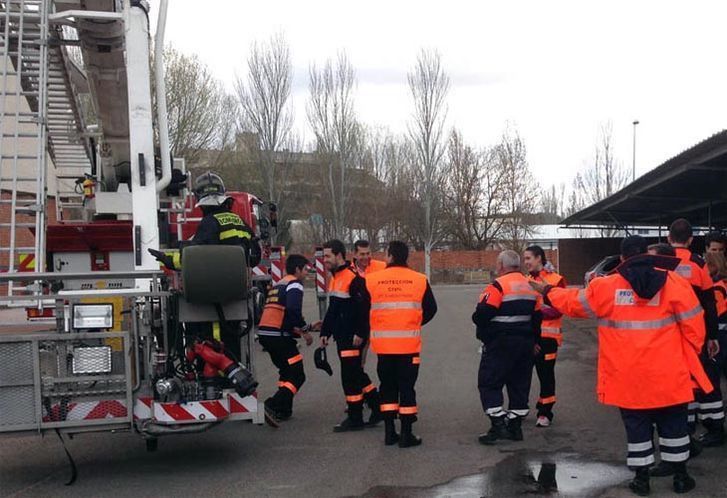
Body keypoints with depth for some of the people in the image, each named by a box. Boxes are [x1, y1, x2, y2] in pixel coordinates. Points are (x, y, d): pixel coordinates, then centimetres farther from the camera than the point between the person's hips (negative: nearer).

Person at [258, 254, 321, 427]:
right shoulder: (294, 284, -4)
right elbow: (293, 309, -22)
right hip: (279, 337, -9)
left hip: (265, 334, 9)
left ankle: (283, 411, 24)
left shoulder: (279, 285, 25)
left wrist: (308, 327, 27)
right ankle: (273, 406, -21)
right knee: (297, 377, -5)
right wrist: (305, 331, -11)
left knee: (287, 371, 24)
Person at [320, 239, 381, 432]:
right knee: (355, 374, 15)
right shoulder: (335, 278, 15)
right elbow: (331, 310, 23)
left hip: (352, 337, -10)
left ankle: (355, 418, 6)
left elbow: (364, 307, -22)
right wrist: (325, 332, 20)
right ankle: (378, 407, 25)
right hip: (342, 337, 10)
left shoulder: (354, 277, -16)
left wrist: (360, 333, -23)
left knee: (350, 375, -4)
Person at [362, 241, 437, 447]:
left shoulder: (371, 280, -2)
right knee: (407, 386, 6)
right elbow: (431, 309, 6)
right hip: (409, 343, -1)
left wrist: (366, 331, 22)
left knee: (387, 386, 13)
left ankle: (389, 433, 16)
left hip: (383, 344, 1)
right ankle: (406, 434, 7)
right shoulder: (420, 280, -2)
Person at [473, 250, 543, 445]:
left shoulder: (498, 285, -14)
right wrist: (533, 341, 25)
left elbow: (482, 314, -19)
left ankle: (498, 424, -9)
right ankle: (515, 426, 17)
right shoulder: (531, 286, 10)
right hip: (525, 343, 8)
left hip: (500, 343, -8)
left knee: (489, 383, -1)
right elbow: (537, 316, 16)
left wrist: (483, 333, 2)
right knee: (519, 384, 13)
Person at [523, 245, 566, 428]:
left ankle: (545, 413, 16)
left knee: (546, 374, 3)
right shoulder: (525, 281, 12)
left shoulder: (556, 280, -6)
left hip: (547, 335, -5)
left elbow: (558, 310, -12)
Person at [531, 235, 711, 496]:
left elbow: (574, 302, 11)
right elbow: (693, 326, -2)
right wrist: (689, 357, 14)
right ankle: (680, 477, 24)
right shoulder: (673, 282, -7)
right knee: (673, 425, 15)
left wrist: (547, 292, 28)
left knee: (637, 427, 12)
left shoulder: (605, 287, -5)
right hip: (668, 375, 0)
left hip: (628, 377, 0)